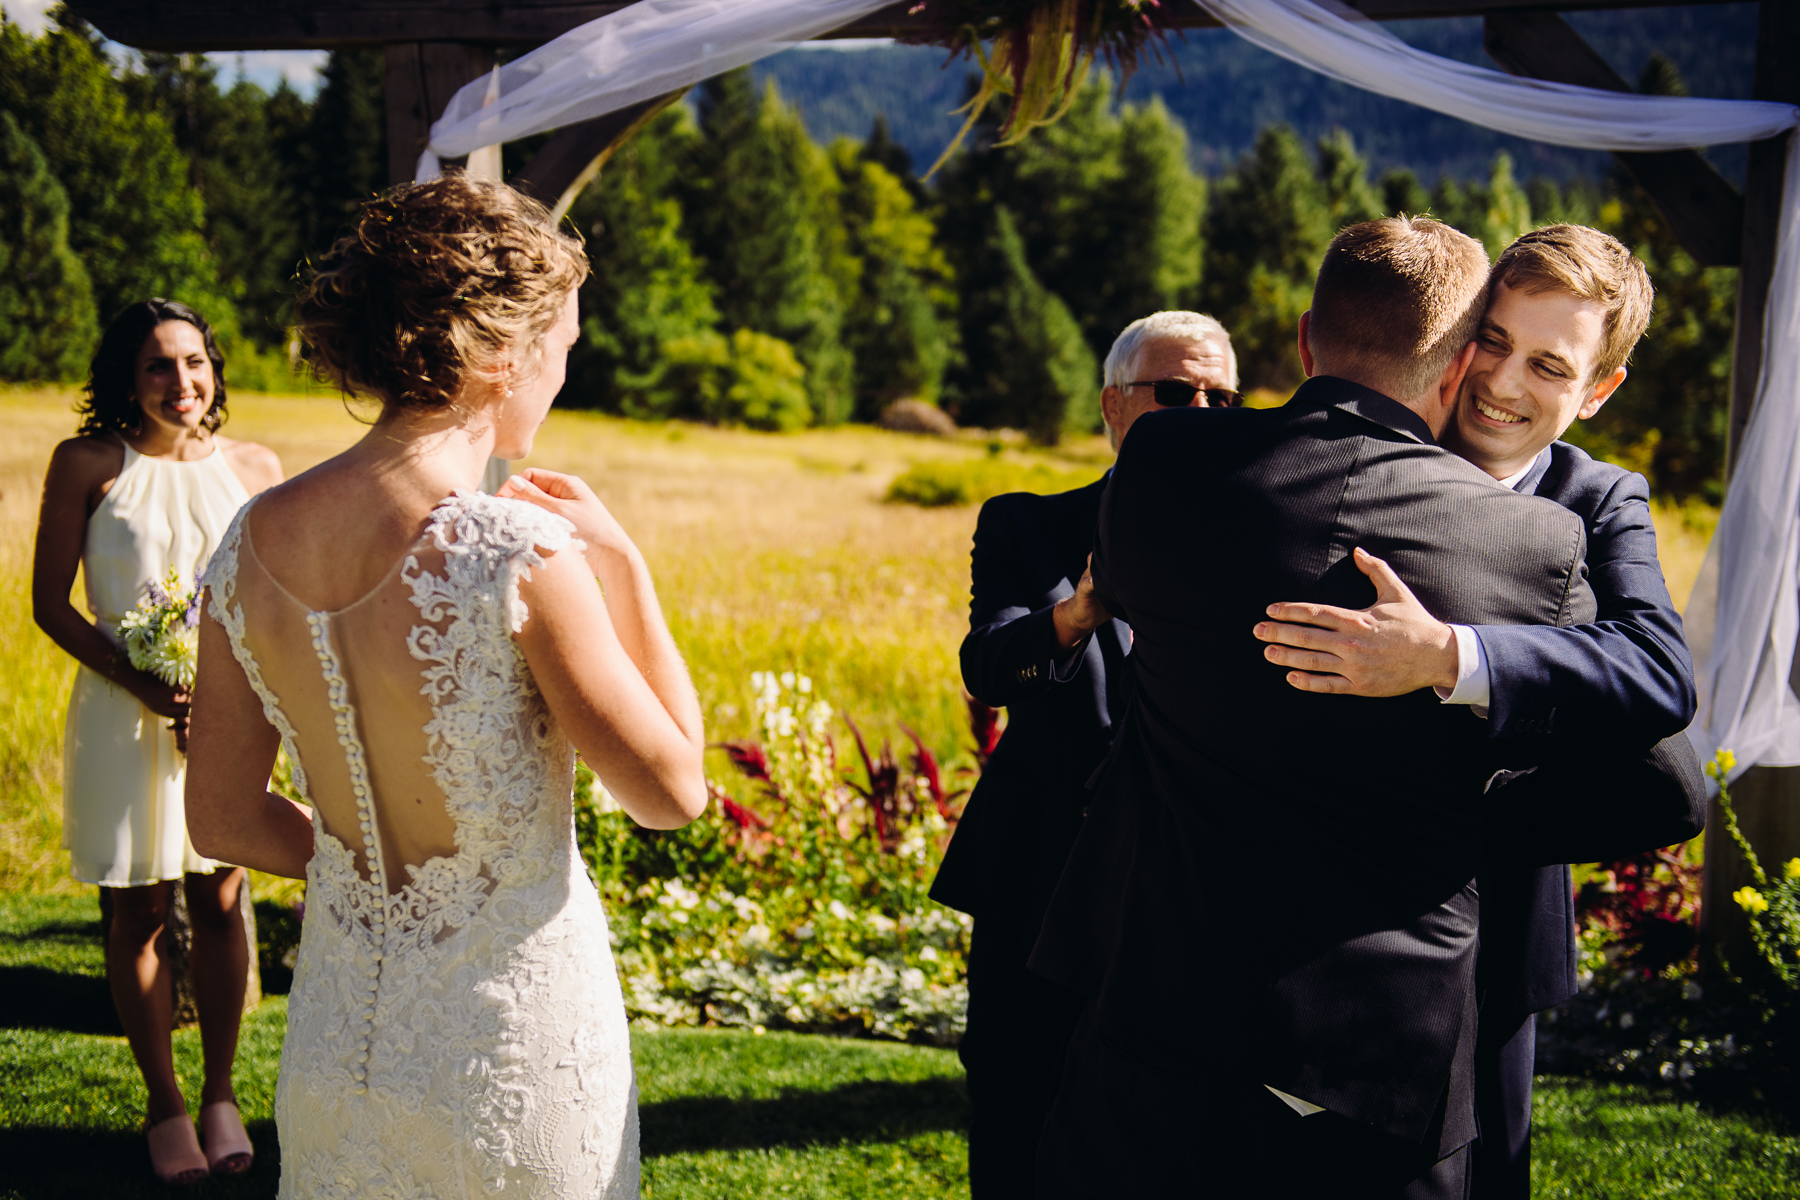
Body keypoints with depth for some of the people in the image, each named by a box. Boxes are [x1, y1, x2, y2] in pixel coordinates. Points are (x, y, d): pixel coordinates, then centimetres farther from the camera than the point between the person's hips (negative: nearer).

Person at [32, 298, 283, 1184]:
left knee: (220, 904, 8)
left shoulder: (254, 467, 2)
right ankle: (165, 1104, 22)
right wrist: (141, 683, -16)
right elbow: (49, 602, -4)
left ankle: (220, 1094, 24)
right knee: (139, 913, 6)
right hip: (125, 715, -2)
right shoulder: (89, 465, -5)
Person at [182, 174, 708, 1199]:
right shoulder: (520, 553, -23)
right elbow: (673, 791, -12)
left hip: (335, 1035, 5)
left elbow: (222, 819, 4)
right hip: (513, 1049, -5)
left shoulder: (252, 545, -4)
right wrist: (622, 564, -6)